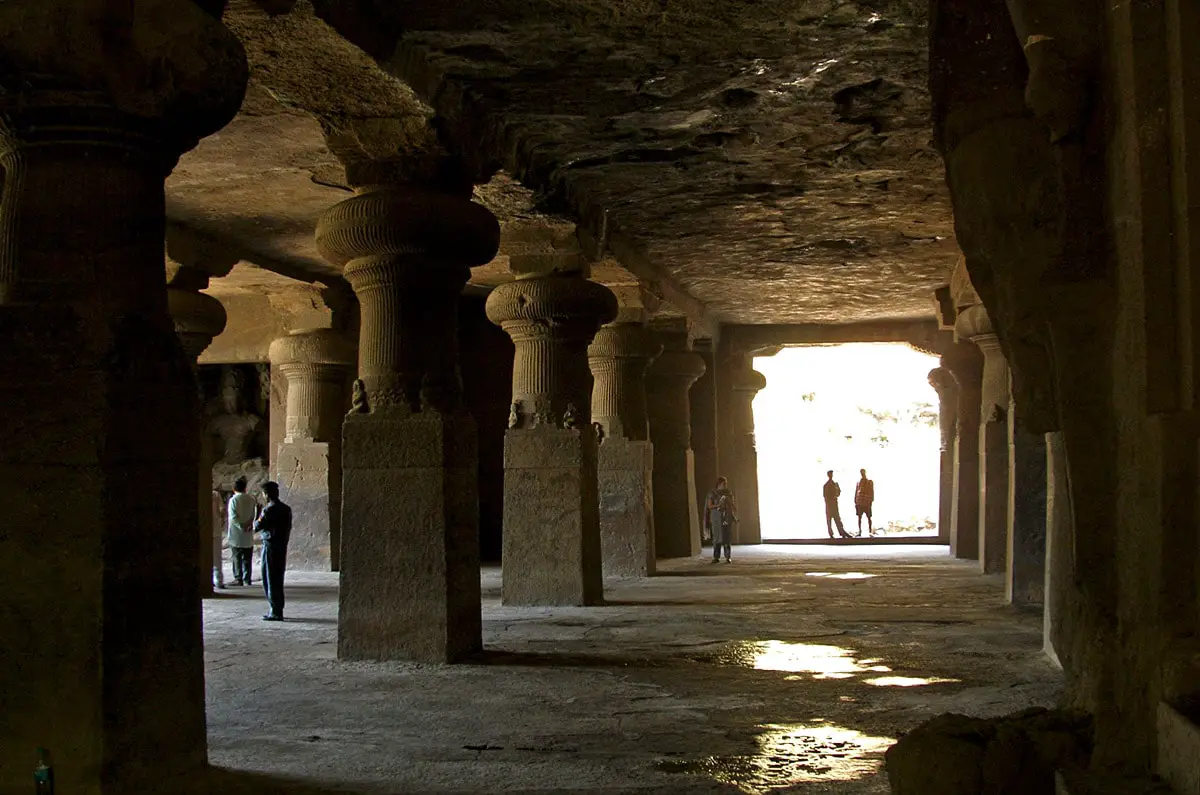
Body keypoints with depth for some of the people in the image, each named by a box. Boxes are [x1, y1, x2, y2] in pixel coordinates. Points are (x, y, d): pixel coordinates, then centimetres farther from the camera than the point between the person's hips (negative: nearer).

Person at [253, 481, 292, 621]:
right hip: (282, 545, 8)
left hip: (270, 546, -8)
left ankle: (275, 612, -2)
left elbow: (257, 526, -12)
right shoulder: (286, 508, 9)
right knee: (278, 578, 14)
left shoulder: (269, 509, -15)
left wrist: (257, 518, 7)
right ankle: (278, 610, 19)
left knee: (270, 579, -2)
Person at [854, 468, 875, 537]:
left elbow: (872, 492, 2)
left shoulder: (870, 482, 5)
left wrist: (871, 501, -7)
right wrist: (855, 502, 8)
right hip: (859, 502, 3)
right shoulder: (859, 482, 14)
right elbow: (856, 492, 14)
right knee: (859, 517, 2)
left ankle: (870, 531, 1)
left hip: (867, 502, -3)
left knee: (868, 517, -2)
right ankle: (860, 532, 4)